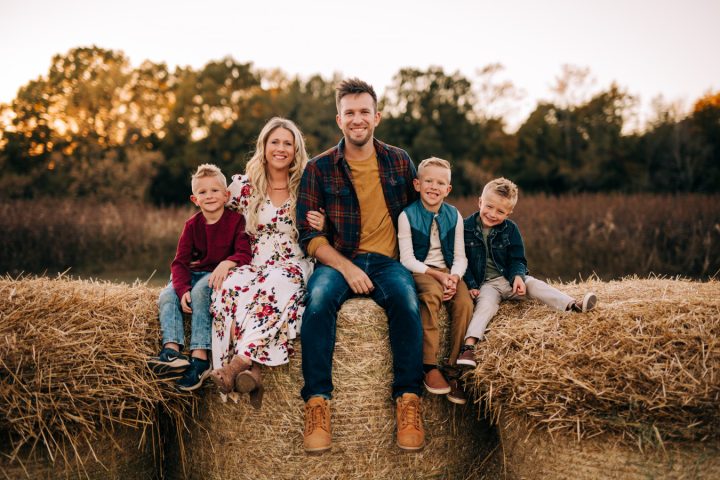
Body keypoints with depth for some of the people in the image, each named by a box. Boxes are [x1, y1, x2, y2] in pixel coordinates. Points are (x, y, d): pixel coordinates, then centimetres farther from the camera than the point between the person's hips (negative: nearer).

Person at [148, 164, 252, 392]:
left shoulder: (236, 220, -3)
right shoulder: (192, 225, 6)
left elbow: (244, 254, -14)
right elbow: (180, 262, 0)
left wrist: (227, 263, -37)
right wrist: (182, 289, -19)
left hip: (219, 275, -4)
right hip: (193, 274, 5)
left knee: (200, 290, -34)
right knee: (166, 296, -22)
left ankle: (199, 357, -35)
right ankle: (171, 351, -34)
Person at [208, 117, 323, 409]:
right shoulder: (243, 186, 11)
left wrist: (321, 228, -8)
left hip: (293, 267, -1)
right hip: (252, 266, 1)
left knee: (278, 283, -38)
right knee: (231, 287, -34)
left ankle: (239, 362, -41)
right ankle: (251, 371, -40)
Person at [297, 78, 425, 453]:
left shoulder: (400, 162, 10)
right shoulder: (319, 168, 3)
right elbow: (309, 233, -1)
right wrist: (346, 268, -15)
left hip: (387, 261, 1)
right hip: (337, 260, -1)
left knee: (406, 299, -32)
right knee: (319, 298, -34)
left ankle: (408, 400, -22)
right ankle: (317, 402, -26)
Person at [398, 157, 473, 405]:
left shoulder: (454, 215, 8)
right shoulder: (407, 215, -3)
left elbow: (460, 256, 7)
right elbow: (407, 259, -9)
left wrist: (454, 277, -14)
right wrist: (438, 275, -18)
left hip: (448, 271, 4)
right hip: (418, 271, -3)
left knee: (464, 302, -25)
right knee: (431, 294, -36)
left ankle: (455, 369, -13)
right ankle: (429, 366, -27)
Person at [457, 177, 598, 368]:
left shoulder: (510, 229, 2)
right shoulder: (466, 227, -5)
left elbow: (517, 260, 3)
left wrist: (518, 276, -19)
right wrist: (471, 286, -13)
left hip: (510, 278, 3)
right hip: (485, 284, -3)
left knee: (534, 285, -22)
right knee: (486, 303, -31)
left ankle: (573, 306, -37)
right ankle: (468, 345, -50)